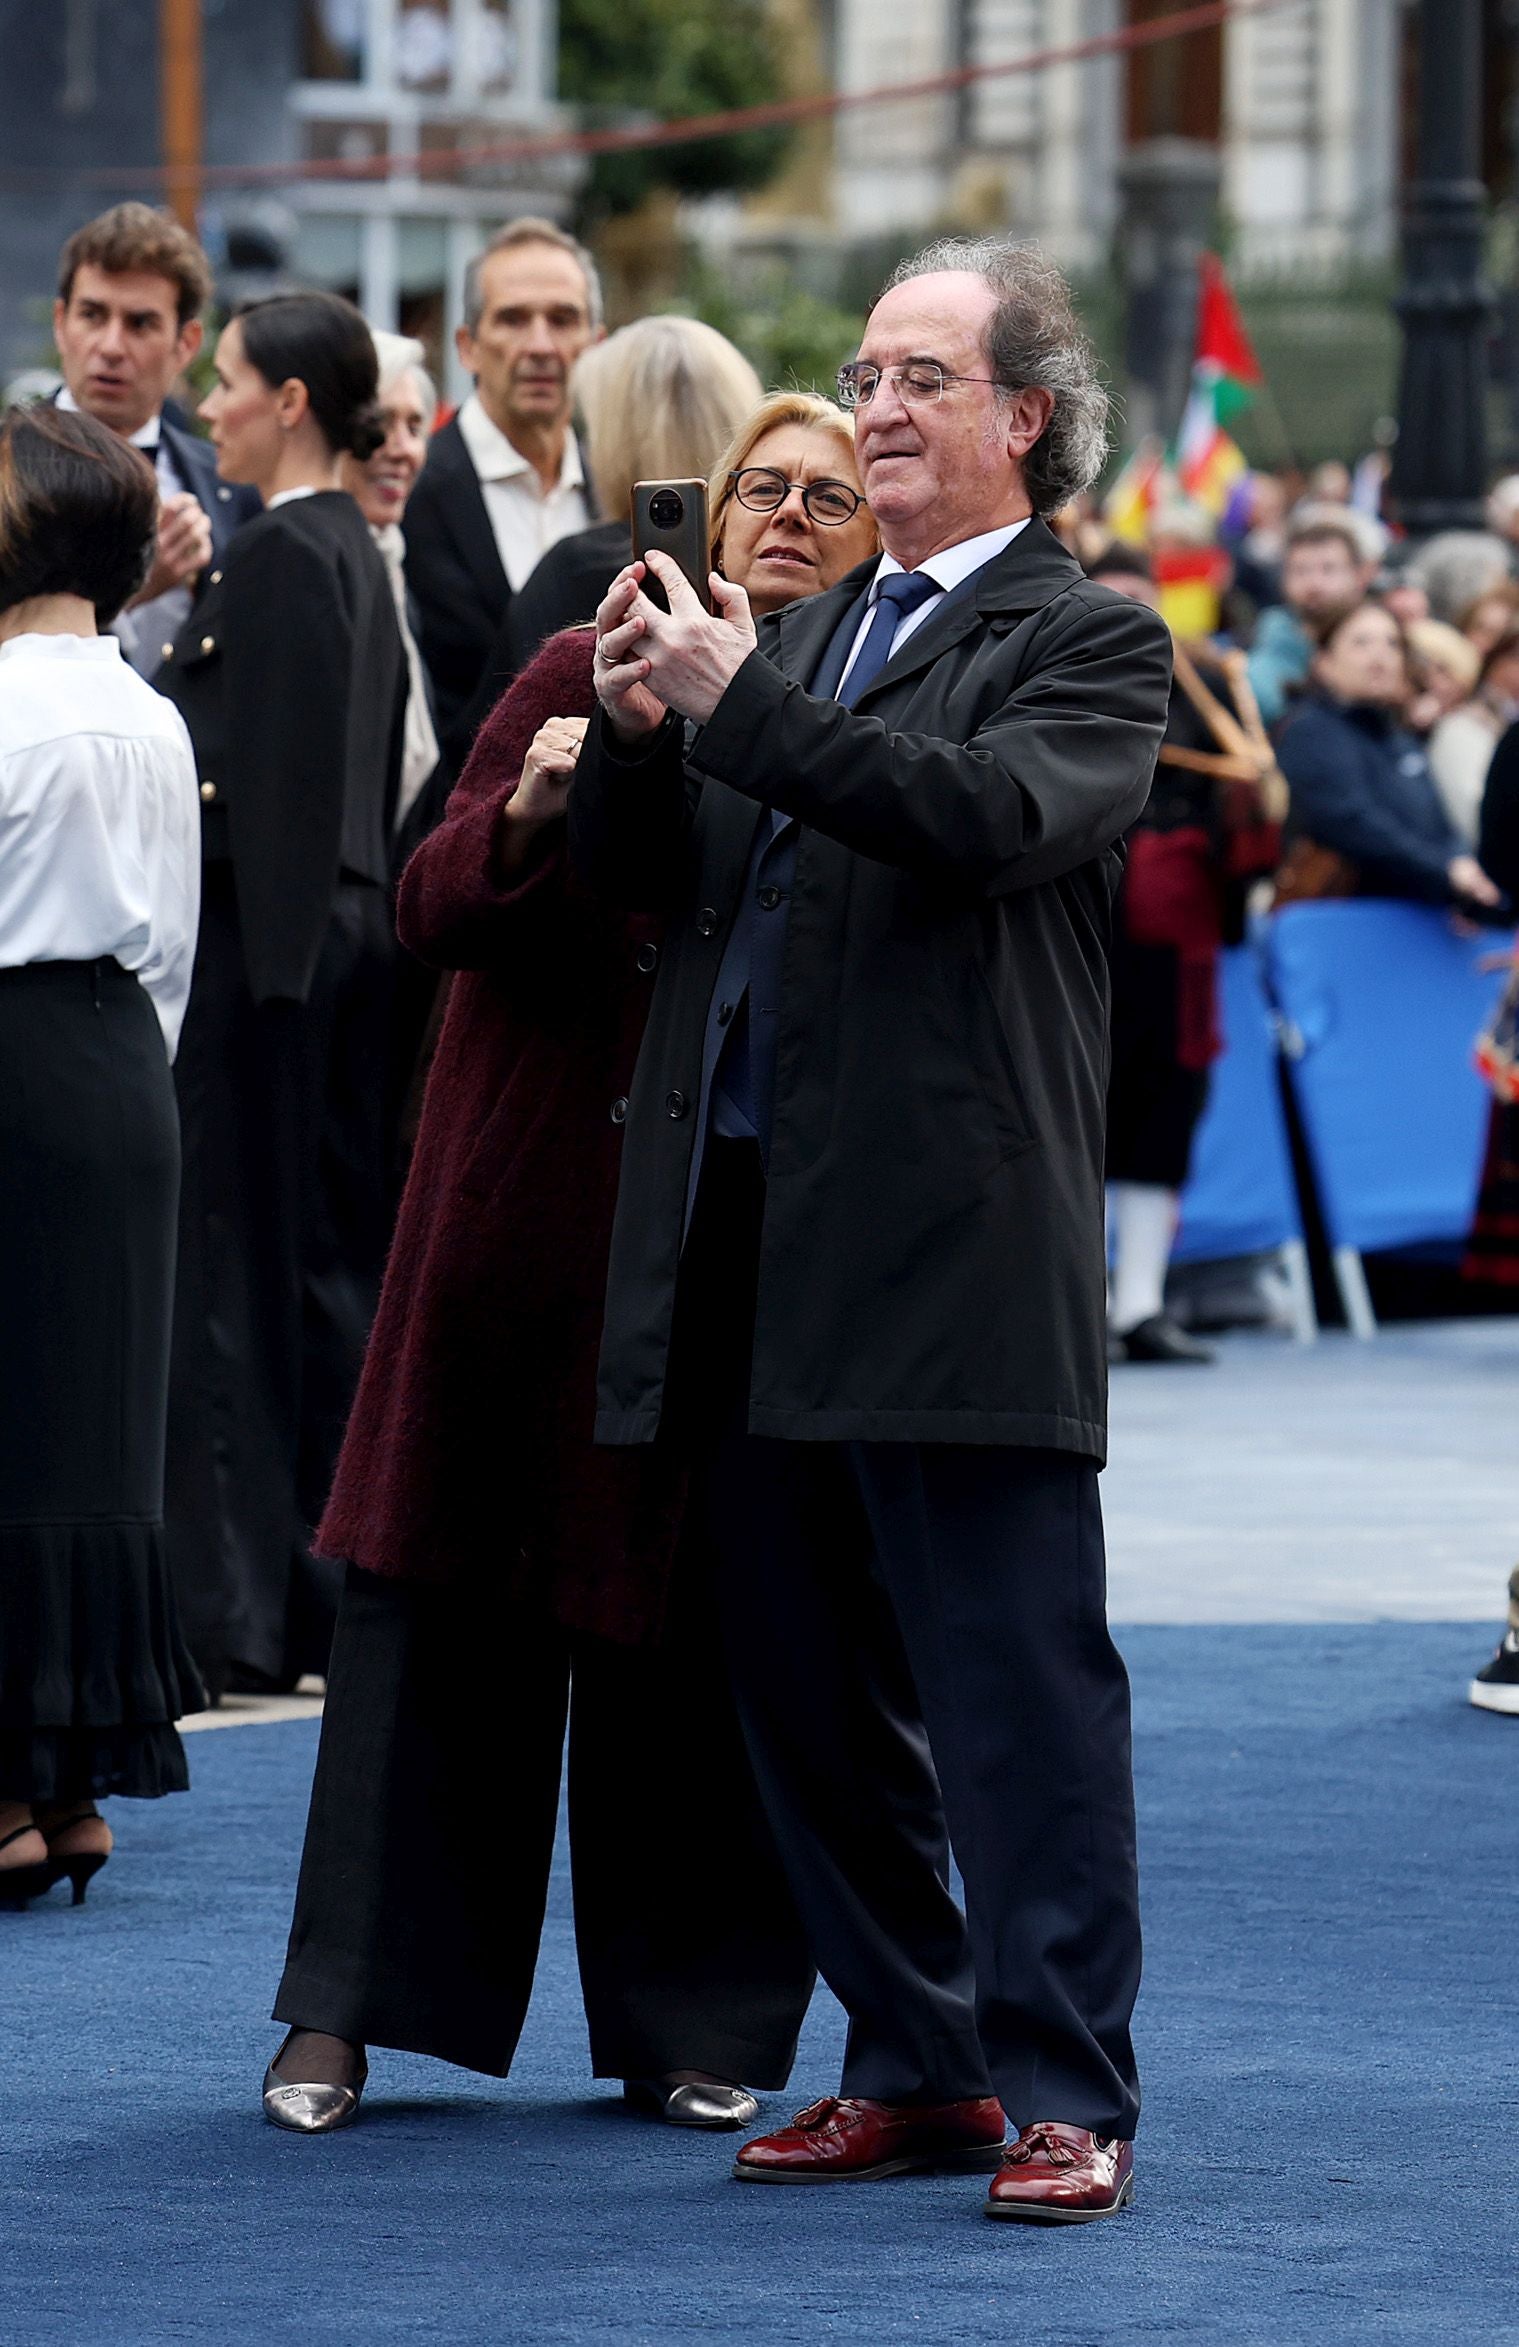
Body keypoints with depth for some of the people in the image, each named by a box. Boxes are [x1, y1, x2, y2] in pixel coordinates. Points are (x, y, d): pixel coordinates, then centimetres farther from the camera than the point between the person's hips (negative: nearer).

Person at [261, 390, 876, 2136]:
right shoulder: (589, 674, 2)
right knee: (445, 1597, 3)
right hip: (526, 1207, 0)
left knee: (693, 1625, 2)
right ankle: (350, 2006, 10)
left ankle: (692, 2024, 14)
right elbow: (432, 908, -1)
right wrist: (525, 815, -19)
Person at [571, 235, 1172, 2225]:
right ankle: (916, 2065, 21)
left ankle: (1066, 2095, -4)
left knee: (1018, 1689, -7)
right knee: (813, 1695, 11)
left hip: (956, 1262, -7)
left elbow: (989, 815, -19)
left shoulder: (1090, 644, 0)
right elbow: (632, 870, 16)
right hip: (753, 1249, 7)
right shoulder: (805, 634, 20)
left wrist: (737, 702, -20)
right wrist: (640, 730, -5)